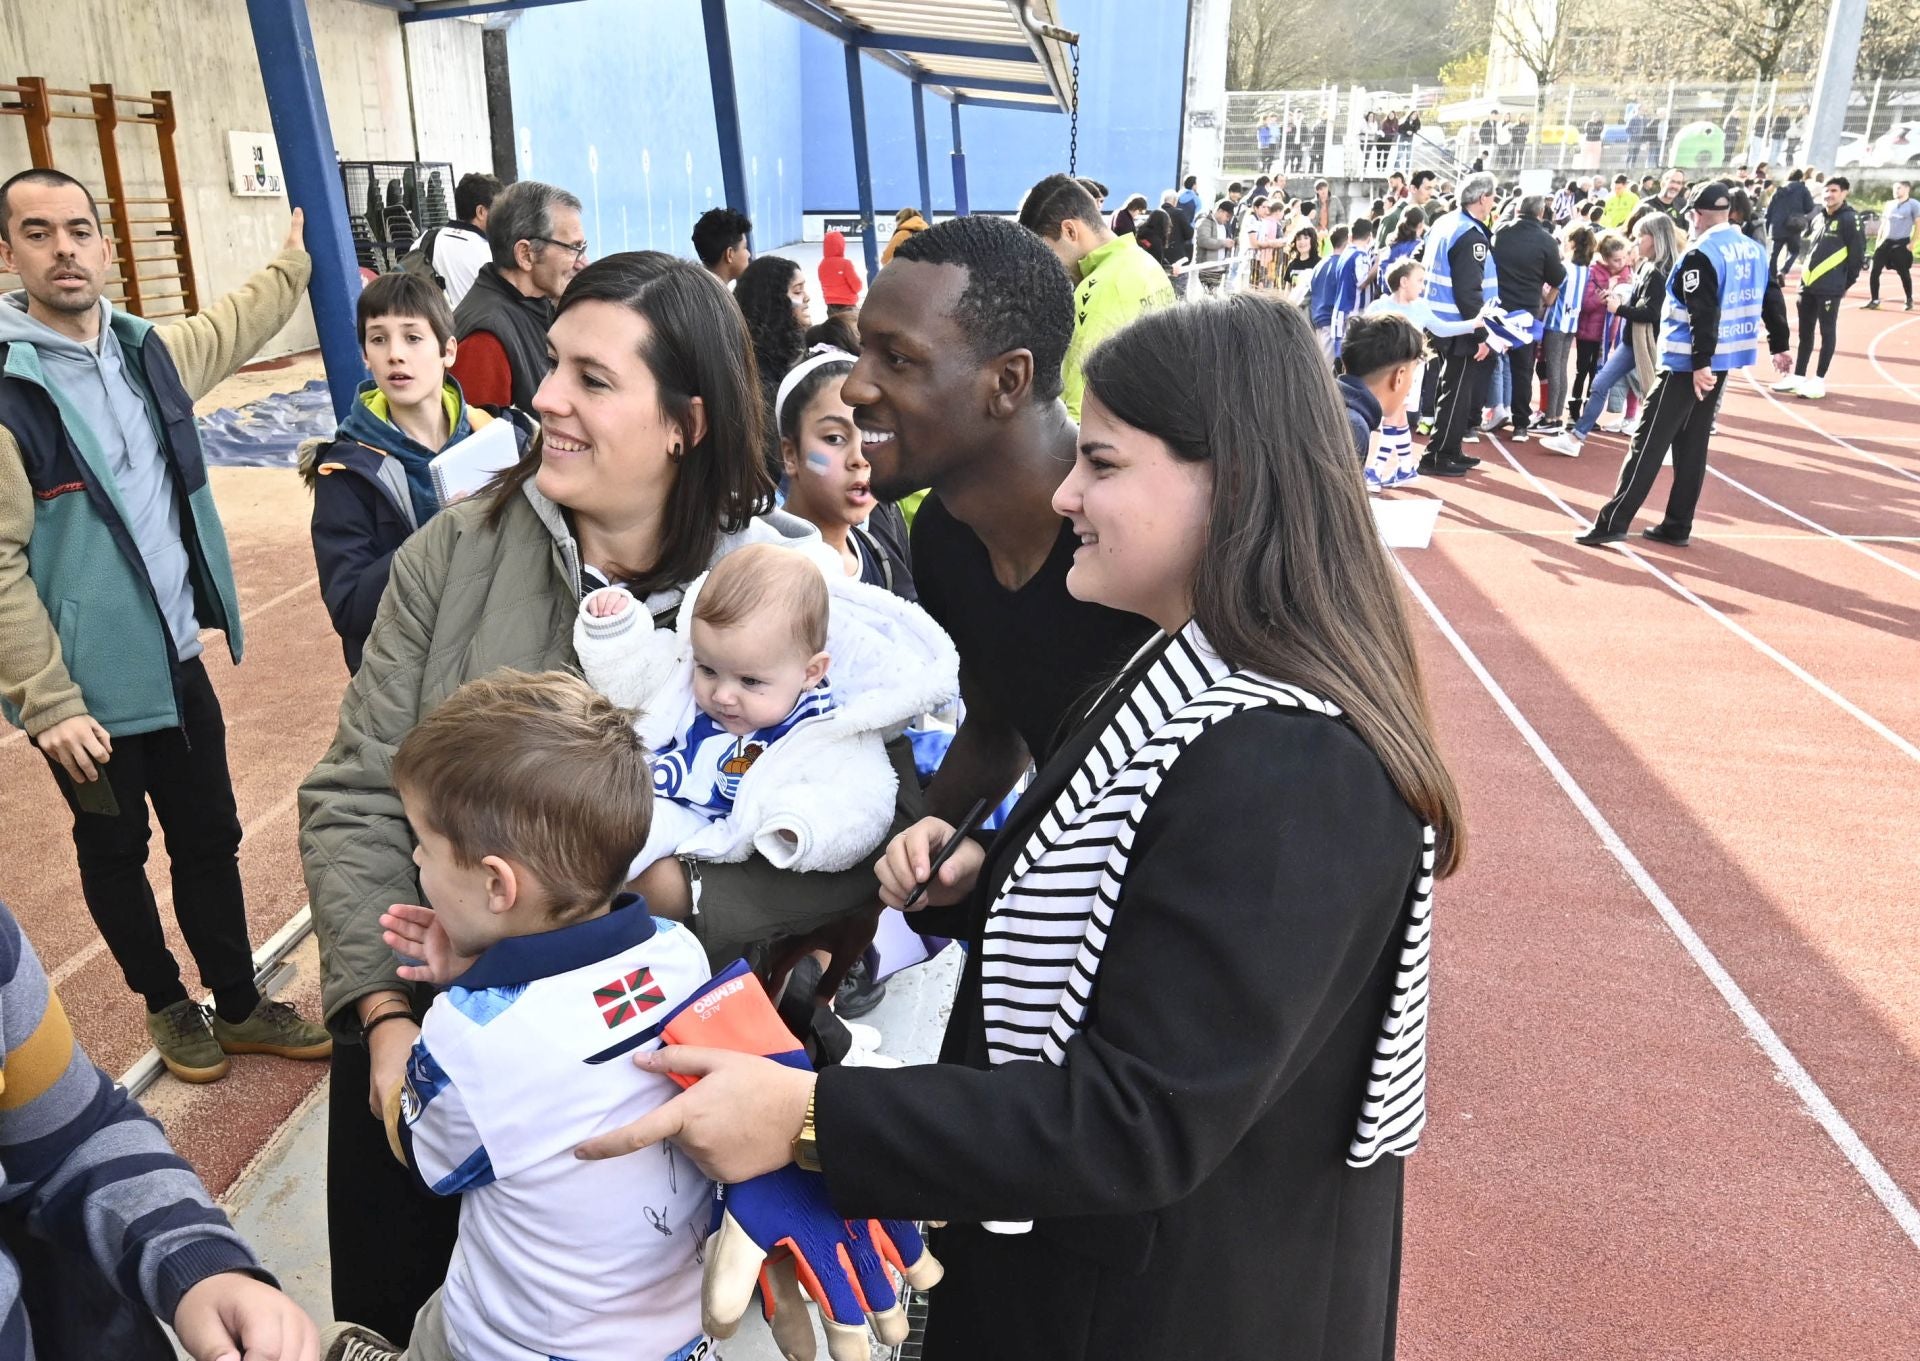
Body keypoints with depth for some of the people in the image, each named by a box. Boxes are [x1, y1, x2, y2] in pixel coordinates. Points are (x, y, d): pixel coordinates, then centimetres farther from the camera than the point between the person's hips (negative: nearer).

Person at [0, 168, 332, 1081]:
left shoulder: (145, 350, 2)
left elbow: (229, 328, 26)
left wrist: (293, 264, 39)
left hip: (177, 661, 6)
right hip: (87, 691, -5)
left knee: (210, 838, 16)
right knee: (116, 854, 15)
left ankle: (238, 1006, 33)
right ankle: (166, 1004, 35)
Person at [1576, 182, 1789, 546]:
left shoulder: (1701, 255, -15)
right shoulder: (1754, 249, 10)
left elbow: (1703, 315, -23)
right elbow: (1772, 300, 16)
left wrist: (1699, 363, -26)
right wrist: (1779, 346, 25)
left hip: (1689, 364, -8)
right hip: (1722, 360, 8)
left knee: (1650, 442, -6)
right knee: (1692, 443, 12)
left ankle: (1613, 522, -5)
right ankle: (1677, 526, 15)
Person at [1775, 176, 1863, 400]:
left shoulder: (1849, 219, -9)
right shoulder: (1818, 219, 12)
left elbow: (1858, 255, -8)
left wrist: (1846, 283, -2)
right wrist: (1807, 271, 14)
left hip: (1829, 288, -7)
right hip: (1807, 284, 7)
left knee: (1827, 332, 1)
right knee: (1805, 332, 12)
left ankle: (1819, 380, 4)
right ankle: (1798, 376, 20)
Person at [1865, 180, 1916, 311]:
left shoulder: (1913, 204, -3)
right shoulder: (1890, 205, 13)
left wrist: (1912, 243, -11)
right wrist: (1878, 241, 10)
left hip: (1902, 244, -5)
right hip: (1886, 242, 5)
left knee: (1904, 273, 3)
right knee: (1874, 271, -4)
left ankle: (1909, 300, 17)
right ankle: (1874, 300, 4)